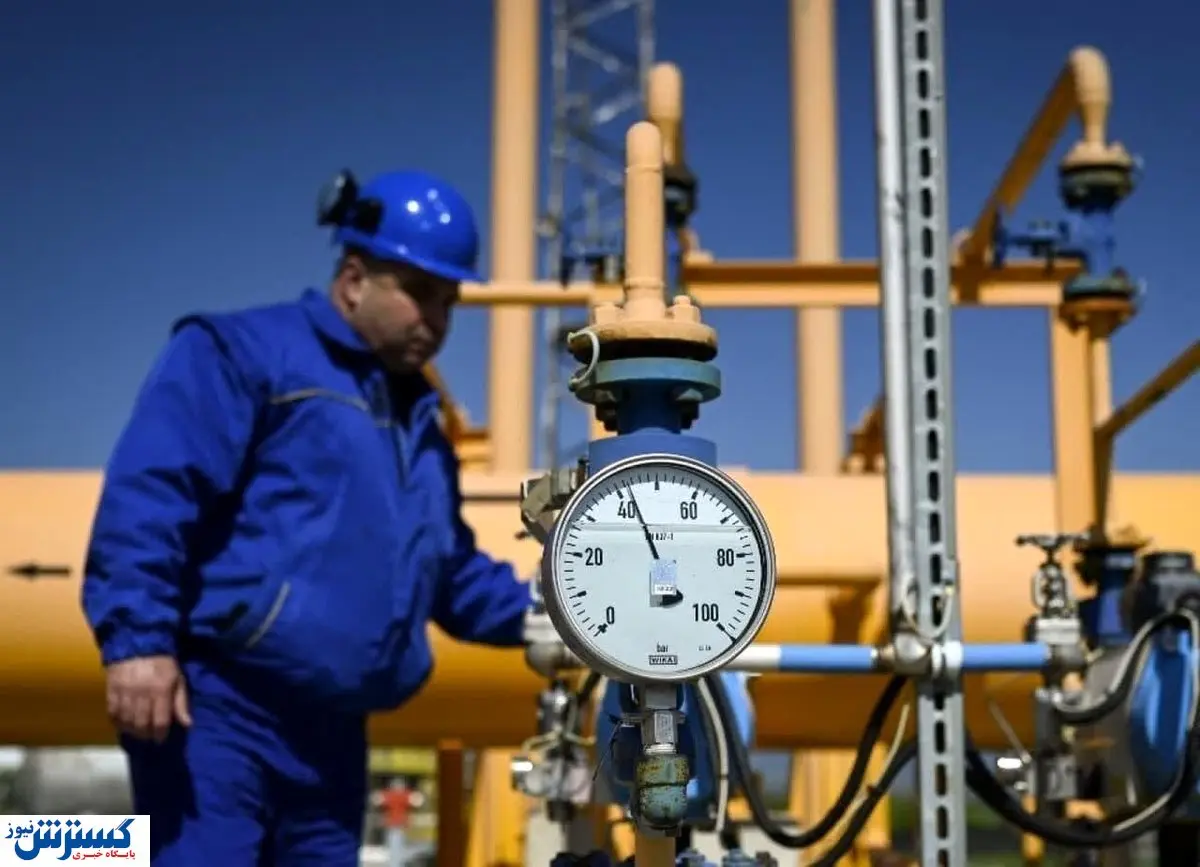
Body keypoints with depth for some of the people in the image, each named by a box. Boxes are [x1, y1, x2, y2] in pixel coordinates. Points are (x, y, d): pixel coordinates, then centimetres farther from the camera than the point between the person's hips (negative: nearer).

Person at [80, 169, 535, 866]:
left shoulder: (418, 421, 24)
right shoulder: (241, 354, -2)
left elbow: (454, 573, 29)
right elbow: (147, 499, -14)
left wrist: (536, 615, 13)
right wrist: (137, 639, -24)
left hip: (329, 733, 9)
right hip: (217, 710, -8)